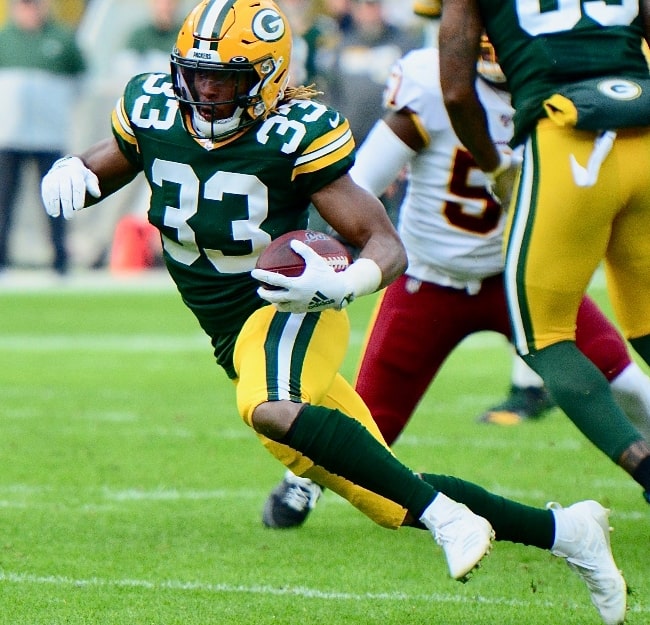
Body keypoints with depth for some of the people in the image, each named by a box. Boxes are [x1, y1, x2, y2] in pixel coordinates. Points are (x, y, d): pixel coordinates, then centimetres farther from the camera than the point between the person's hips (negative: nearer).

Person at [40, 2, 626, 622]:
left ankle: (446, 516, -36)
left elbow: (388, 247, -15)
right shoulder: (152, 112, -4)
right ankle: (562, 530, 20)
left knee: (270, 409, -41)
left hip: (290, 311, -6)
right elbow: (101, 170, 15)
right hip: (237, 340, 6)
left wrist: (342, 285, -37)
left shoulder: (298, 134, -18)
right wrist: (68, 174, -10)